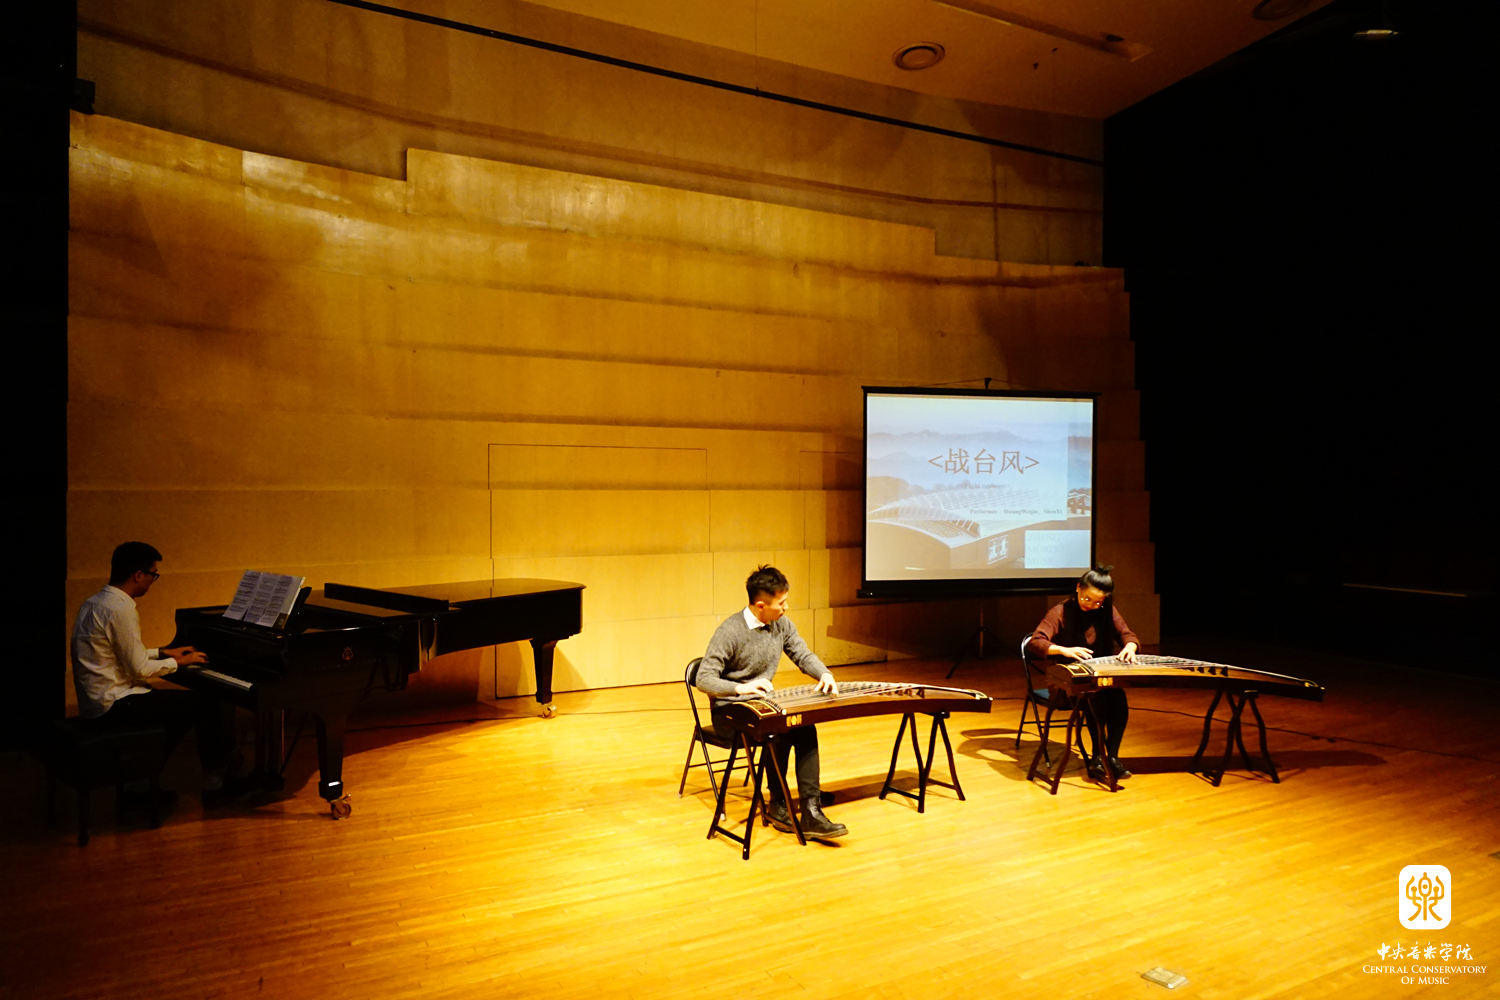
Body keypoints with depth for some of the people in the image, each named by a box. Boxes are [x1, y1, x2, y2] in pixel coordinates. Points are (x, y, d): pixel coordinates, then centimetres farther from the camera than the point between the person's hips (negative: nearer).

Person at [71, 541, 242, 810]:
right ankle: (216, 785, 8)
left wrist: (163, 653, 19)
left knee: (176, 705, 22)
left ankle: (140, 788, 21)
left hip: (96, 701, 10)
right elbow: (139, 669, -19)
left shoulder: (95, 602, 10)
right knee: (205, 704, -7)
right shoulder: (121, 609, -22)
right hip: (114, 705, -10)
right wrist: (177, 662, -3)